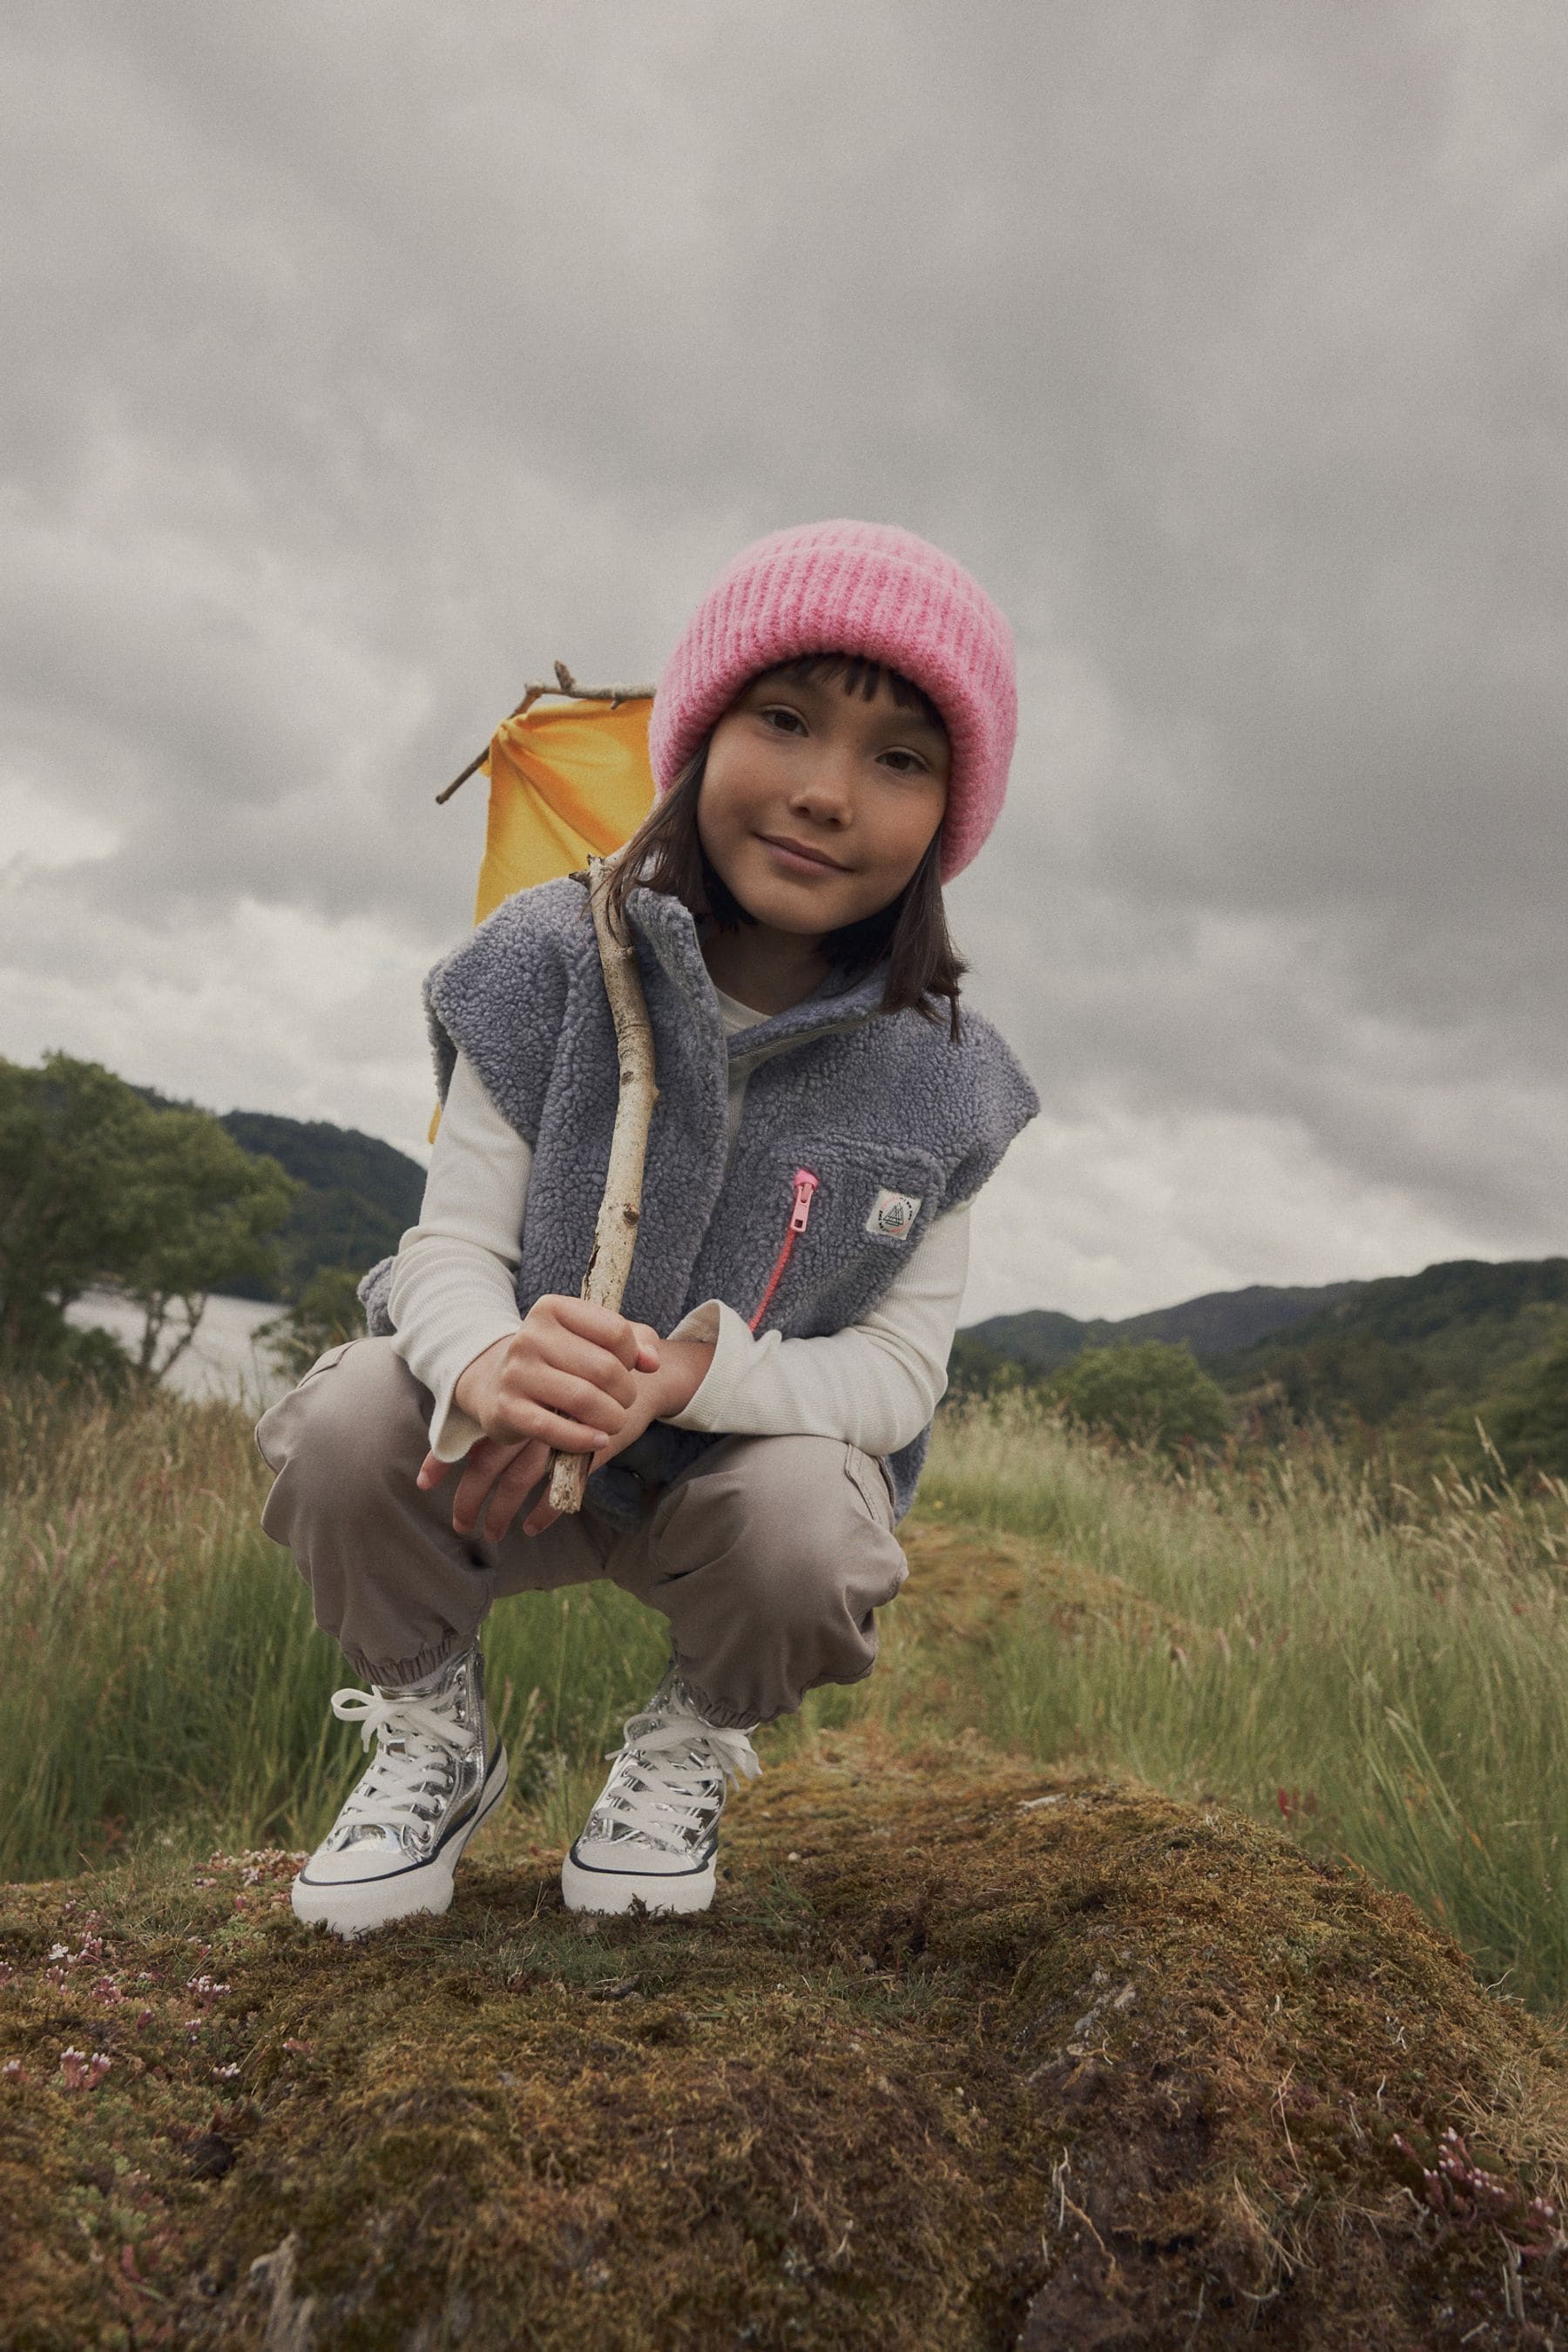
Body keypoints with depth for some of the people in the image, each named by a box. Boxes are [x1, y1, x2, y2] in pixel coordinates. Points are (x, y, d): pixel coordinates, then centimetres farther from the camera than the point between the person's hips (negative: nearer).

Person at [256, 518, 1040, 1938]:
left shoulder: (936, 1076, -12)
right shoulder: (558, 964, -14)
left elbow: (900, 1366, -14)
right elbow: (451, 1249, -15)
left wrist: (692, 1372, -34)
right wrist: (489, 1369, -41)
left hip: (753, 1453, 0)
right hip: (521, 1449, 0)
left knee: (811, 1529, -32)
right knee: (351, 1425, -28)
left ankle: (695, 1744, 6)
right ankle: (432, 1736, 4)